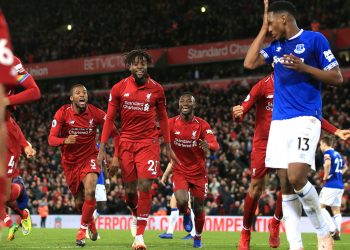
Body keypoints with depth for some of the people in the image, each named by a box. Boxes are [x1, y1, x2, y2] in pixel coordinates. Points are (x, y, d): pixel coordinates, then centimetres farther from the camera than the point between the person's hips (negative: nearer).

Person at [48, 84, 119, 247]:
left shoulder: (95, 113, -11)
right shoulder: (62, 113, -11)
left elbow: (114, 132, 0)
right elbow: (51, 139, -16)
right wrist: (65, 140, -37)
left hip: (89, 157, -1)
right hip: (70, 161, 1)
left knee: (90, 192, -26)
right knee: (79, 202, 9)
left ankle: (82, 230, -11)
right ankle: (91, 223, 42)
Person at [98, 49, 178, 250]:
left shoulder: (157, 89, 0)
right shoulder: (119, 88, 0)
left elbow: (163, 118, 10)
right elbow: (109, 119, 3)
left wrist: (168, 147, 10)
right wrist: (102, 148, -1)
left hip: (148, 143, -1)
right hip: (126, 143, 1)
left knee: (145, 187, -13)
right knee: (130, 190, 5)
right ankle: (136, 216, 38)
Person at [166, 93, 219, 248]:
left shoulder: (202, 125, -9)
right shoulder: (171, 123, -6)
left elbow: (215, 145, -20)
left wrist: (208, 146, -44)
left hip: (198, 172, 1)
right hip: (180, 171, 0)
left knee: (198, 209, 7)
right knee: (181, 201, -24)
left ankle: (198, 237, 35)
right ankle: (186, 214, 14)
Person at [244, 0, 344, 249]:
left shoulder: (314, 39, -3)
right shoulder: (276, 46, 16)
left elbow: (337, 77, -5)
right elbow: (249, 63, 5)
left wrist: (303, 67, -16)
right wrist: (263, 28, 8)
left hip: (305, 118, -7)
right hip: (279, 121, 7)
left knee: (297, 177, -20)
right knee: (285, 184, 2)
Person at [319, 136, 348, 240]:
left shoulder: (327, 152, -8)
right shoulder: (338, 154, 17)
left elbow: (327, 163, -30)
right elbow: (345, 167, 33)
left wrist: (325, 176, -18)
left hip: (331, 185, -8)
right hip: (340, 186, 8)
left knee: (320, 206, -3)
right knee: (336, 210, 9)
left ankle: (333, 229, -13)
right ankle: (337, 233, 5)